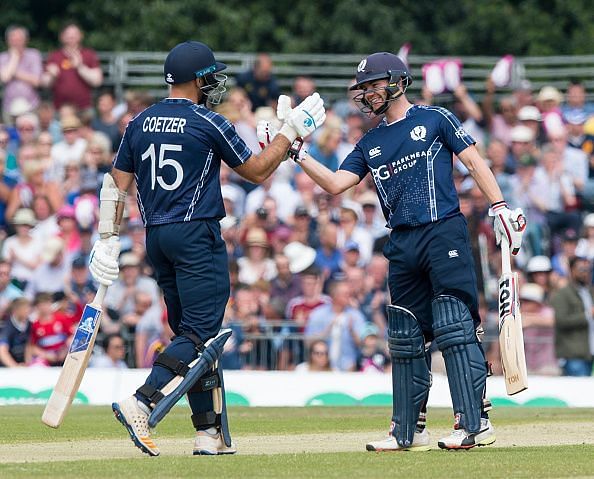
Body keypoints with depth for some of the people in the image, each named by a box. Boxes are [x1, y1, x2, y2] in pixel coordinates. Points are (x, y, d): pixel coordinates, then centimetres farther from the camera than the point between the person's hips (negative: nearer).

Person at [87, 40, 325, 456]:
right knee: (200, 332, -9)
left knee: (190, 332, 11)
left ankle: (209, 432, 8)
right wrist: (292, 131, 9)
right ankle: (141, 403, -26)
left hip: (155, 236, 7)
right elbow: (257, 172, 1)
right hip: (196, 235, -7)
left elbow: (116, 185, 8)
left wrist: (108, 241, 10)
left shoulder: (140, 124, 10)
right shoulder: (208, 124, -7)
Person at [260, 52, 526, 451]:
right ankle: (408, 430, 15)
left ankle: (475, 422, -16)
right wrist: (297, 153, 2)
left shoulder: (434, 119, 5)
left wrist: (500, 207, -7)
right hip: (403, 245, 6)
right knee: (405, 338, 8)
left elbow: (474, 161, 2)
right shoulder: (371, 144, 19)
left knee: (455, 327, -14)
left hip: (444, 233, -6)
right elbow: (336, 183, 11)